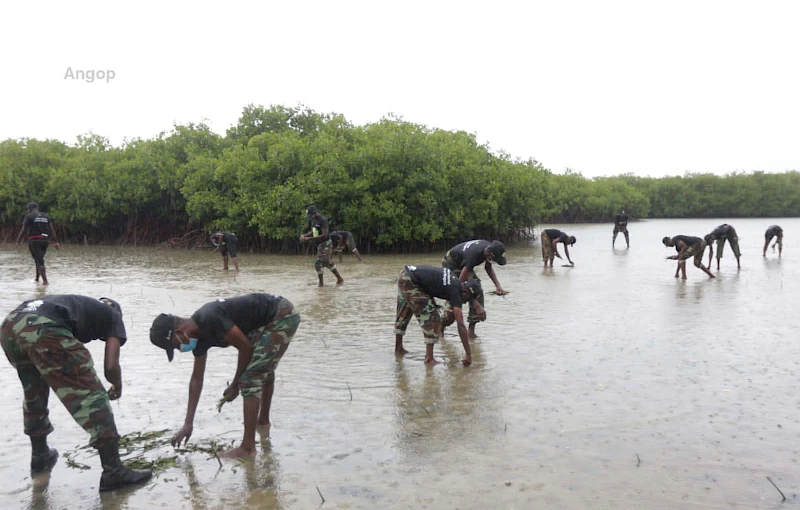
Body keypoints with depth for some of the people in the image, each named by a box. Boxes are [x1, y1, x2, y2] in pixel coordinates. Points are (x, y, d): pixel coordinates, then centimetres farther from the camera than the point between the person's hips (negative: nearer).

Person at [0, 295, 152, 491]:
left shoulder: (80, 304, 40)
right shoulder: (113, 316, 24)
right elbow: (111, 366, 11)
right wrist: (117, 386, 32)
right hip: (44, 329, -8)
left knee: (34, 393, 31)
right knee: (91, 396, 3)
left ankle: (40, 456, 48)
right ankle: (113, 472, 5)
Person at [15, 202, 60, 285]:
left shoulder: (29, 216, -2)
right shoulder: (46, 216, 11)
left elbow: (23, 230, -9)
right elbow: (52, 229, 5)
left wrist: (18, 241, -4)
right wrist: (56, 242, 3)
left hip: (34, 241, -5)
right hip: (45, 241, 5)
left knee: (39, 261, -7)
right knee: (39, 260, 21)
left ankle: (45, 281, -16)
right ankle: (37, 278, 27)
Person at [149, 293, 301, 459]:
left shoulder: (210, 319, -24)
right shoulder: (199, 334, 6)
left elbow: (245, 347, -18)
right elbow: (197, 379, 13)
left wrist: (235, 385, -5)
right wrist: (188, 423, 15)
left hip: (282, 317, -10)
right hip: (272, 320, 10)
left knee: (250, 378, -10)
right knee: (264, 369, 29)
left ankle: (248, 447, -3)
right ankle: (263, 420, 52)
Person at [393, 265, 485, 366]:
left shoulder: (456, 280, 10)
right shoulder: (455, 291, -14)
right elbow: (461, 325, -16)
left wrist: (478, 306, 18)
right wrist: (468, 354, -14)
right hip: (410, 282, -10)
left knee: (403, 314, 26)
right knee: (433, 319, -5)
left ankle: (398, 349, 43)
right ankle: (429, 359, -1)